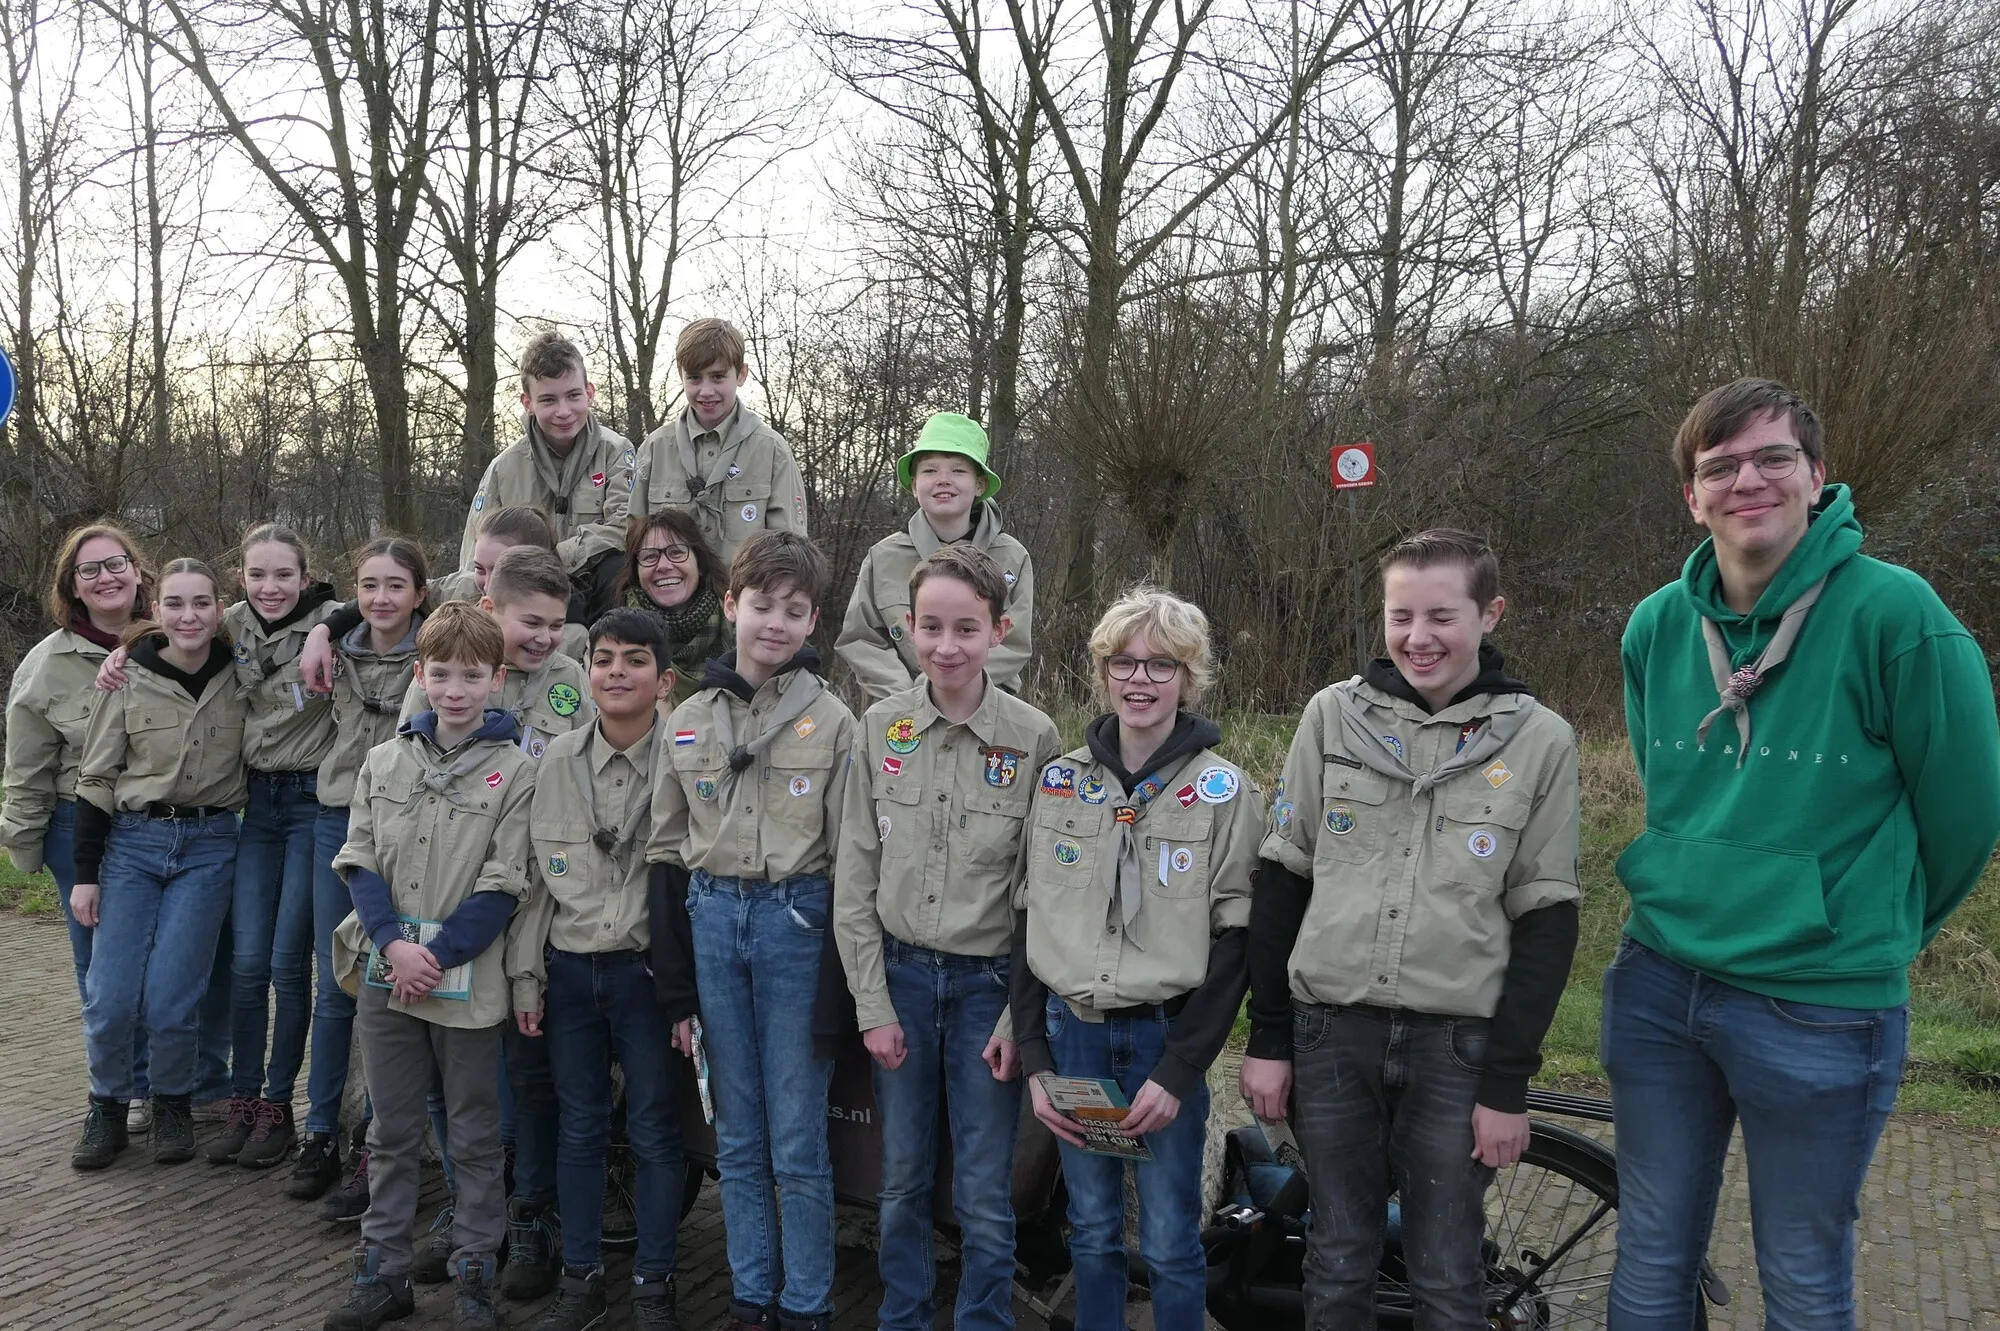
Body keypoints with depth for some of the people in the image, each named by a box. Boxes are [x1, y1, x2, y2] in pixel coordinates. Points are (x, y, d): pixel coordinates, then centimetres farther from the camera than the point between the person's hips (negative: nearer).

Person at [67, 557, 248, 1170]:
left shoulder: (242, 676, -1)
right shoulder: (128, 682, -3)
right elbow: (96, 780, 1)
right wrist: (84, 874, 1)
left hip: (209, 848, 0)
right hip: (132, 842, 0)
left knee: (170, 1000, -5)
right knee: (109, 999, -3)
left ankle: (172, 1103, 22)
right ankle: (108, 1107, 25)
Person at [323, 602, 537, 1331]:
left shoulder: (516, 771, -7)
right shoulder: (383, 761, 5)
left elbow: (503, 885, -9)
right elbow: (360, 861, 2)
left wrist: (438, 956, -16)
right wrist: (395, 944, -12)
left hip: (467, 980, -3)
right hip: (385, 972, 3)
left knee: (475, 1136, 9)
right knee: (392, 1133, 15)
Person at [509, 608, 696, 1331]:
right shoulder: (556, 761, 1)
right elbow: (534, 876, 7)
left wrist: (690, 997, -7)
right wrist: (525, 977, 5)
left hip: (648, 973, -3)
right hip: (569, 971, 3)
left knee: (655, 1131, 7)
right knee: (579, 1128, 13)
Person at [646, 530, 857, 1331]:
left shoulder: (833, 722, -4)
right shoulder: (690, 720, 6)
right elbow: (665, 849, 11)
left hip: (796, 923, -3)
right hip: (711, 921, 4)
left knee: (798, 1140, 3)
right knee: (737, 1136, 14)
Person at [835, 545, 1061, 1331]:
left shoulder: (1035, 739, -8)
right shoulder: (881, 728, -2)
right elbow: (854, 878, 1)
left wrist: (1020, 1015, -8)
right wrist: (872, 1004, -2)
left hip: (989, 983, -2)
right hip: (899, 976, 2)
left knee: (985, 1194, 6)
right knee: (902, 1179, 15)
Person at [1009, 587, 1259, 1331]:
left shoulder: (1223, 791, -5)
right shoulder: (1059, 780, 4)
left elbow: (1234, 942, -7)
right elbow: (1028, 923, 6)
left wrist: (1179, 1072, -13)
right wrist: (1034, 1057, 0)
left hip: (1165, 1038, -3)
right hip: (1073, 1032, 3)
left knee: (1169, 1242, 4)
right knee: (1092, 1231, 14)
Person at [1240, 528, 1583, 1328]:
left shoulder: (1540, 740, -2)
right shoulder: (1334, 714, 1)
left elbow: (1546, 919, -1)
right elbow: (1281, 879, 4)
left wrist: (1509, 1083, -4)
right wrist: (1268, 1038, 2)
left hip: (1458, 1045, -1)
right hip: (1330, 1031, 1)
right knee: (1338, 1264, 13)